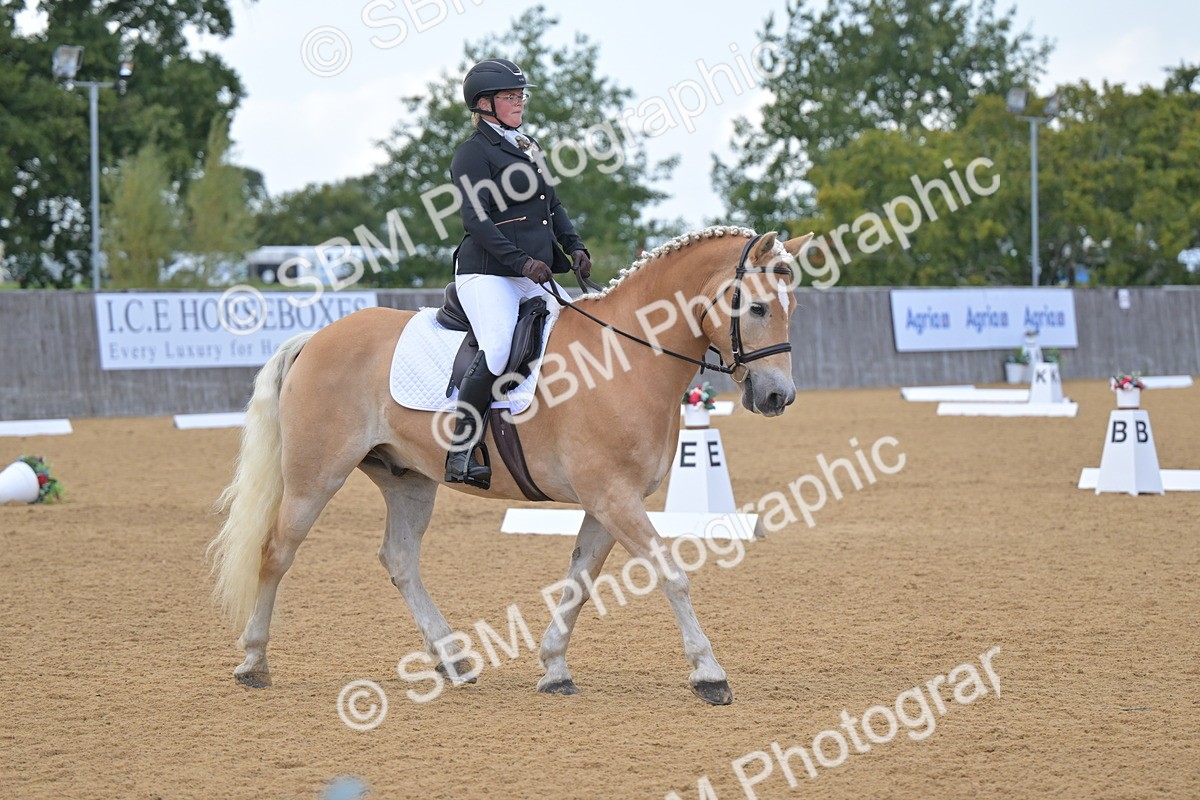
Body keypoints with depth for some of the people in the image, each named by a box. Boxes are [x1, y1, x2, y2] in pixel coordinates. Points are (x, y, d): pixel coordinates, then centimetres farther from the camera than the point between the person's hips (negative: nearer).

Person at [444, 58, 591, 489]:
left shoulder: (528, 148, 20)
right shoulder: (473, 153, -5)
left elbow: (553, 206, 23)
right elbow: (477, 222, -14)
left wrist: (575, 248, 4)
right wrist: (521, 261, -24)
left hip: (535, 277, 9)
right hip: (487, 273, -9)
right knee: (498, 351, -27)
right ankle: (461, 454, -23)